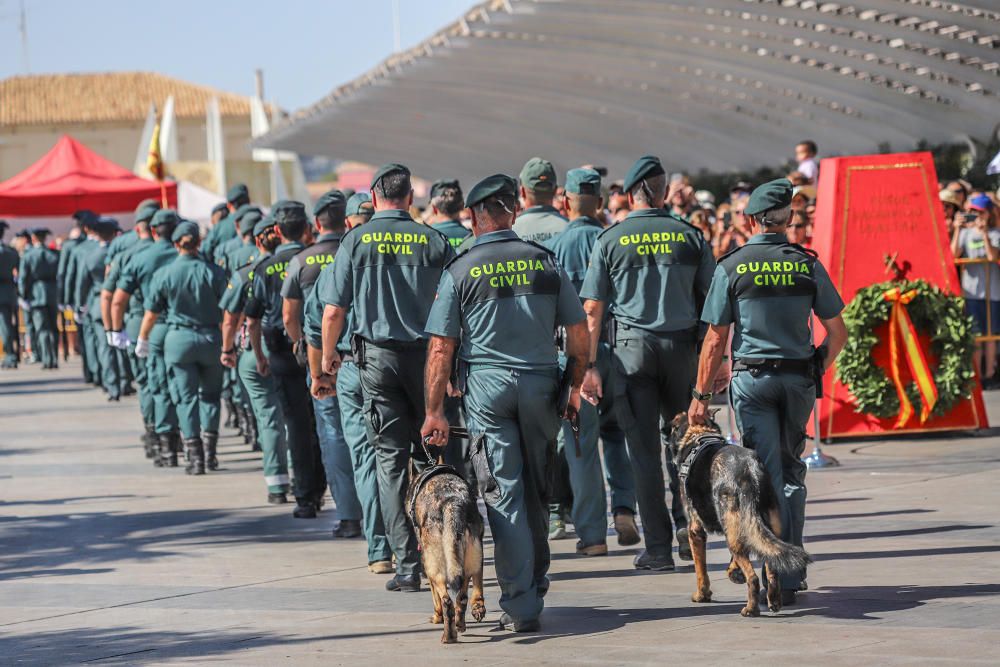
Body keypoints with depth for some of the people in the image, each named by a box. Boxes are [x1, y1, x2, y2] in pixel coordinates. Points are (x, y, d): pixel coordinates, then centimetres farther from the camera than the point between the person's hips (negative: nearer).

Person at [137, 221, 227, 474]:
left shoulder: (165, 274, -5)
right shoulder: (214, 272, -5)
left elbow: (152, 312, 3)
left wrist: (142, 339, 18)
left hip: (179, 340, -1)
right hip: (210, 339, 1)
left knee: (186, 398, 4)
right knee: (210, 394, 16)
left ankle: (194, 457, -1)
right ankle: (209, 453, 12)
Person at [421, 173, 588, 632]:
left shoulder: (460, 270, -2)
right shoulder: (545, 262, 5)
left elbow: (441, 346, -4)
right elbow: (579, 331, 6)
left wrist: (435, 411, 0)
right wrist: (575, 386, 18)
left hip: (487, 387, -2)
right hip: (541, 384, 2)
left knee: (504, 495, -1)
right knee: (536, 493, 16)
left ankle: (521, 607, -6)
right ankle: (535, 585, 28)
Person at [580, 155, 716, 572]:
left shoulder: (610, 240, 0)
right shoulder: (689, 236, 4)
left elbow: (592, 310, -3)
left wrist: (589, 366, -1)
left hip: (632, 348, -1)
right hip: (681, 345, 1)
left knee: (643, 448, 1)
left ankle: (658, 548, 0)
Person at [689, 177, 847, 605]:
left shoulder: (731, 268, -4)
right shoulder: (807, 265, 1)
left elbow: (715, 339, -4)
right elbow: (837, 332, 2)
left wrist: (701, 395, 2)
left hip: (752, 378, -2)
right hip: (799, 377, 2)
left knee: (767, 474, -2)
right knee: (791, 470, 18)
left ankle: (782, 578, -9)